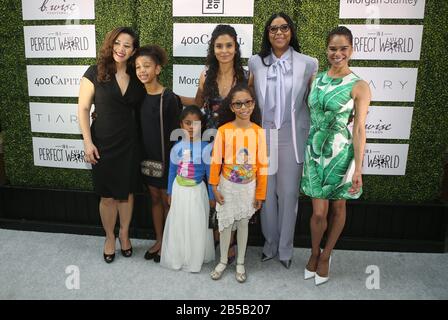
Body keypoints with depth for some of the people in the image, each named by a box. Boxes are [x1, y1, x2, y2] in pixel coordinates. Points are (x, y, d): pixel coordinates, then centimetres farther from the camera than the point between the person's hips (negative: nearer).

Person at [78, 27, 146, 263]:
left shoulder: (136, 76, 4)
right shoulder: (95, 73, -5)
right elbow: (83, 108, -5)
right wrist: (88, 142, -11)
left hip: (129, 143, 3)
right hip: (103, 143, -2)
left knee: (127, 192, 13)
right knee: (107, 196, 8)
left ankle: (124, 233, 35)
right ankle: (109, 237, 31)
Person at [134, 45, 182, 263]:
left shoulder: (169, 98, -15)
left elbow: (175, 131, -12)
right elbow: (139, 126, 9)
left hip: (165, 157, -6)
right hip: (147, 156, 6)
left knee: (167, 199, 9)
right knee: (154, 198, 16)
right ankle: (158, 240, 32)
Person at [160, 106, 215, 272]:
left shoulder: (205, 147, -11)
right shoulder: (176, 148, -4)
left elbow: (210, 174, -5)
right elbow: (172, 172, 6)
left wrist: (212, 196, -2)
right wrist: (170, 193, 10)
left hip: (197, 192, -2)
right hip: (179, 191, 3)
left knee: (196, 226, 7)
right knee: (177, 224, 13)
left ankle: (195, 260, 26)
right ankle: (176, 258, 32)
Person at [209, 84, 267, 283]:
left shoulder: (258, 132, -9)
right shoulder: (223, 130, -12)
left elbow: (262, 165, -5)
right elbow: (216, 161, -6)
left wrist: (260, 193, -3)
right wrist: (215, 187, -6)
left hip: (248, 186, 1)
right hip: (227, 186, 0)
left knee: (243, 223, 14)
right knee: (225, 223, 11)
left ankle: (240, 263, 32)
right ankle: (223, 261, 32)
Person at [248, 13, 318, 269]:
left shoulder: (308, 64, -1)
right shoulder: (255, 63, 4)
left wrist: (311, 139, -4)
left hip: (292, 138, -1)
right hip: (263, 136, 2)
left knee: (288, 193, 6)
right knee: (266, 193, 10)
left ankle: (285, 248, 26)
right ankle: (270, 244, 30)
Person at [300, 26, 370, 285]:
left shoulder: (359, 87, -9)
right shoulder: (316, 79, 3)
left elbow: (359, 129, -12)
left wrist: (358, 169, -14)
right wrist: (306, 150, 12)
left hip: (341, 154, -2)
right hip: (315, 152, 2)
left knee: (338, 208, 13)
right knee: (319, 212, 3)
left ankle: (325, 256, 35)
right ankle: (314, 254, 31)